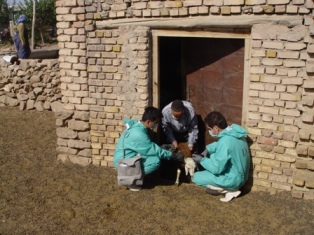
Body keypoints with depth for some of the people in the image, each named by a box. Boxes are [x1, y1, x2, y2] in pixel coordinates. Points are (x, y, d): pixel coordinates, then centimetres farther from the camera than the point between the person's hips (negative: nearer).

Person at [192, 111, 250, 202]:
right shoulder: (234, 131, -2)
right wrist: (208, 149, 6)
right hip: (240, 175, 9)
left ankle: (229, 190, 1)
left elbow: (217, 168, -24)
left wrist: (202, 160, -9)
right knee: (211, 156, 21)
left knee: (196, 177, -2)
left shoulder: (225, 141, -30)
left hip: (233, 179, -9)